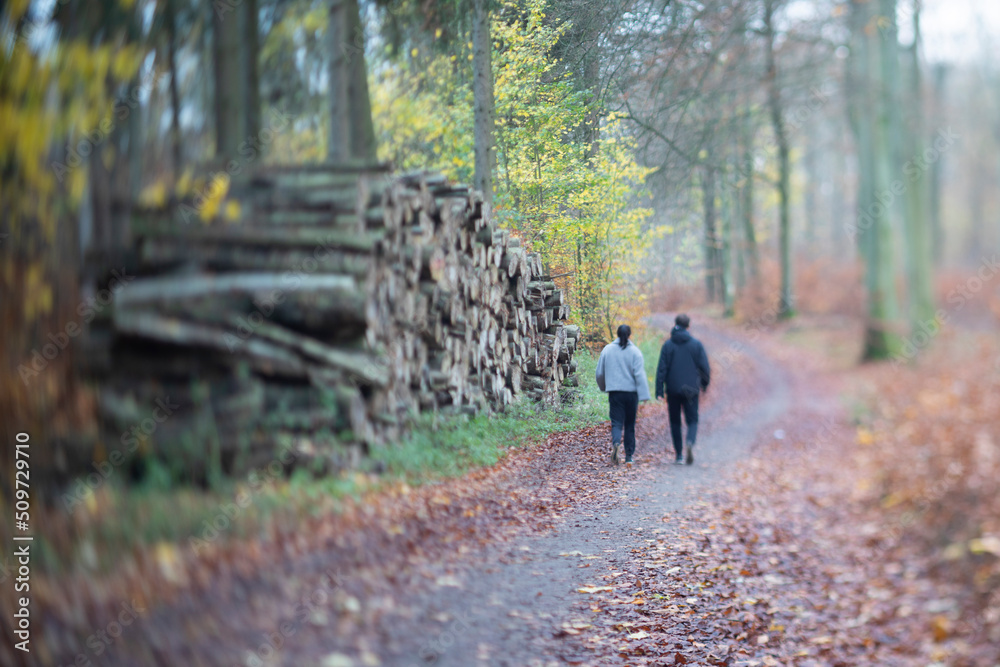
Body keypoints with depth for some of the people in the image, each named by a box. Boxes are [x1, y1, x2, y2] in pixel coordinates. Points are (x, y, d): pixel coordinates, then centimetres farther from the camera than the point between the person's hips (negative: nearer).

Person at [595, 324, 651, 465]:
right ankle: (629, 456, 14)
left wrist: (604, 387, 29)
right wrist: (643, 396, -10)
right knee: (630, 425, 10)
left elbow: (600, 373, 10)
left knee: (616, 422, -2)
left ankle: (615, 443, -32)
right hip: (631, 392, -1)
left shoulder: (607, 350, 3)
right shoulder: (635, 352, -4)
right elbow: (640, 375, -10)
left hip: (614, 392, 1)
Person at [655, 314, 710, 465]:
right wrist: (705, 384, 15)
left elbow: (662, 369, -5)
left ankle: (679, 455, 10)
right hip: (691, 390, 0)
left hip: (673, 390, 0)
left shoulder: (668, 345, -2)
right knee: (692, 420, 7)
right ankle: (690, 442, -24)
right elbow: (705, 367, -1)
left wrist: (659, 391, -4)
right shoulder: (696, 344, -1)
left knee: (675, 422, 12)